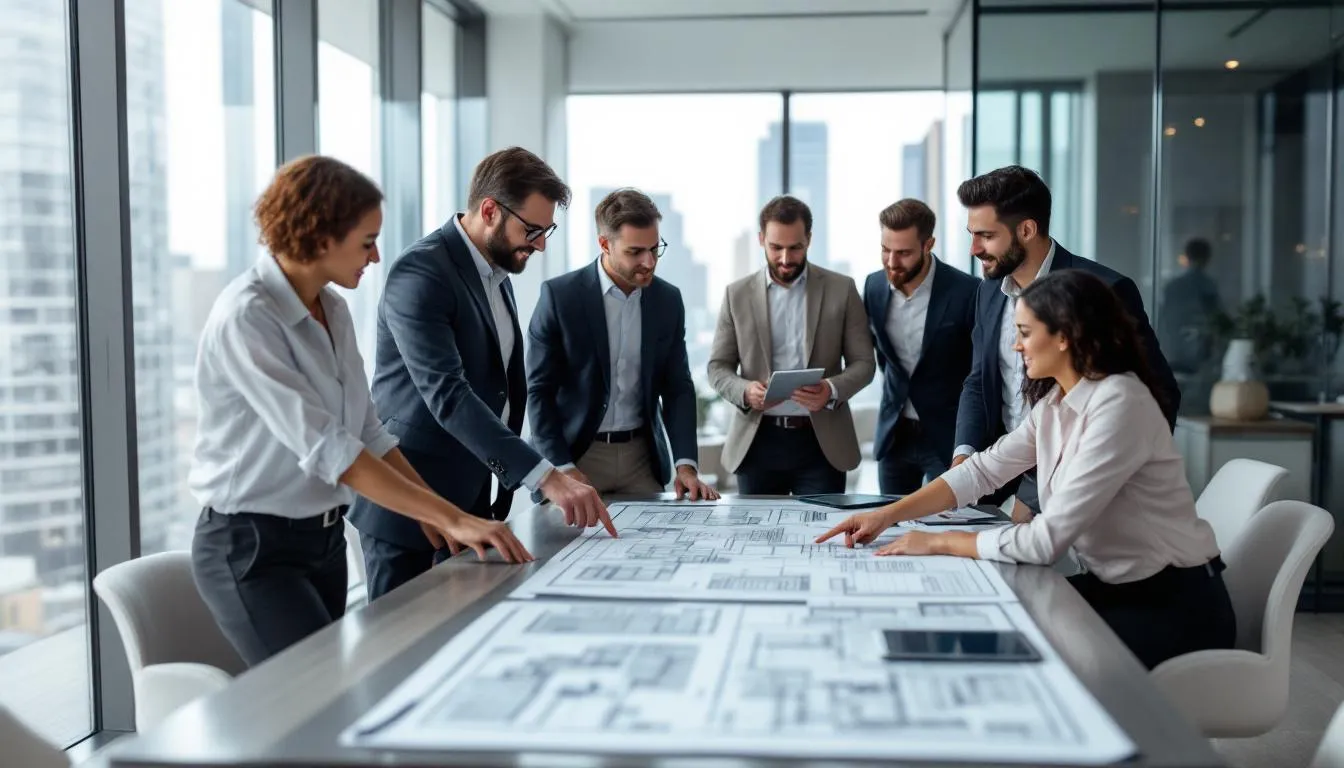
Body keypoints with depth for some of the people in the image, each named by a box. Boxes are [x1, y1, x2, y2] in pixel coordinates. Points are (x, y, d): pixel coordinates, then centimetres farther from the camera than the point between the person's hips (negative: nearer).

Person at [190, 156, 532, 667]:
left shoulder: (333, 310, 5)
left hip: (325, 538, 8)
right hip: (252, 547, -8)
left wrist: (441, 524, 1)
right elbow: (324, 447, -28)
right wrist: (453, 518, -30)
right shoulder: (246, 318, -20)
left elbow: (366, 432, 10)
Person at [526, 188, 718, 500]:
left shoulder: (668, 300, 2)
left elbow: (677, 388, 4)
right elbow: (539, 390, -8)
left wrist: (686, 464, -8)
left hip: (642, 455, 3)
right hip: (576, 455, -3)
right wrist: (562, 468, -17)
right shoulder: (559, 296, -10)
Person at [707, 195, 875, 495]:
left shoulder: (841, 289, 3)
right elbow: (718, 367, 6)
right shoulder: (737, 294, 6)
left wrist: (832, 390, -18)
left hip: (822, 442, -1)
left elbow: (863, 363, 3)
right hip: (756, 441, 1)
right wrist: (745, 391, -15)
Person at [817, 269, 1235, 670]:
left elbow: (1046, 539, -26)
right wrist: (888, 514, -1)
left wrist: (938, 542, -17)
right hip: (1115, 587, 7)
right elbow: (984, 468, 7)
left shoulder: (1119, 405, -25)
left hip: (1175, 606, -7)